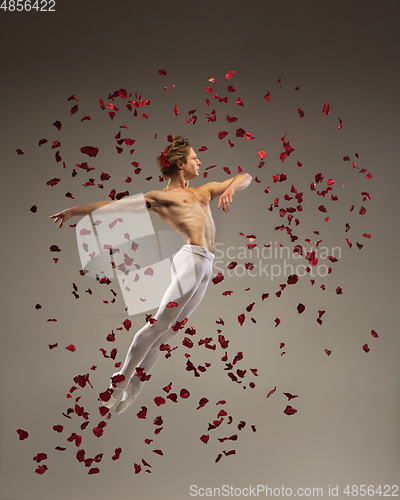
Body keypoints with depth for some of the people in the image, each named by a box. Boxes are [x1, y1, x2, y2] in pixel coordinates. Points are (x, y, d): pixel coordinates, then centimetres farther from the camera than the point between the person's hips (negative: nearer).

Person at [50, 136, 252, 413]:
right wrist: (74, 211, 5)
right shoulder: (160, 197, 9)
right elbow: (116, 204, 7)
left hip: (206, 266, 6)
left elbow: (246, 177, 28)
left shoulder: (204, 191, 26)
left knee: (171, 328, 4)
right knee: (160, 323, -13)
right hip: (191, 257, -6)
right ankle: (120, 383, -7)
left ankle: (135, 385, 9)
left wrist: (231, 186, 4)